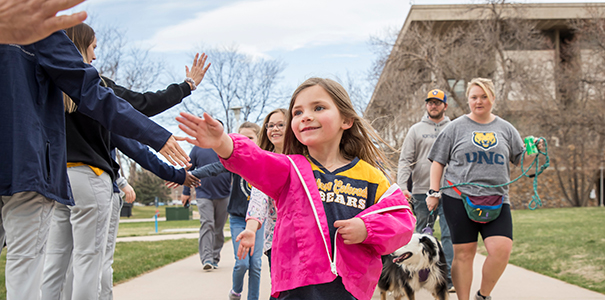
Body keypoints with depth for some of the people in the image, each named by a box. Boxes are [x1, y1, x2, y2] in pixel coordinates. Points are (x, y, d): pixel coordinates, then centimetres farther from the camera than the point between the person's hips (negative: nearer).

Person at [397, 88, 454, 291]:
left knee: (450, 235, -5)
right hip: (422, 191, 1)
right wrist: (402, 186, -8)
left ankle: (449, 277, -2)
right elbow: (405, 160, 5)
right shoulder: (416, 130, 10)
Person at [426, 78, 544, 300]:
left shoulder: (505, 129, 14)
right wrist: (434, 192, 1)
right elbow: (438, 161, 9)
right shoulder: (456, 127, 9)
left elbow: (521, 160, 17)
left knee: (502, 249, -13)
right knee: (463, 252, -1)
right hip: (459, 197, -1)